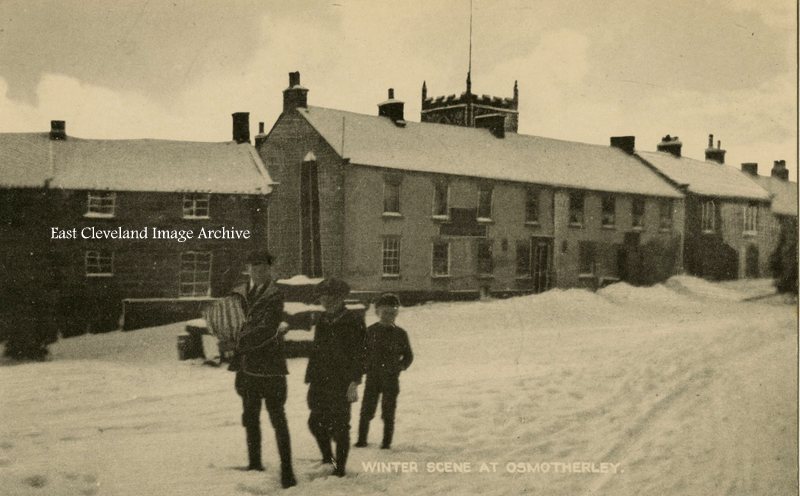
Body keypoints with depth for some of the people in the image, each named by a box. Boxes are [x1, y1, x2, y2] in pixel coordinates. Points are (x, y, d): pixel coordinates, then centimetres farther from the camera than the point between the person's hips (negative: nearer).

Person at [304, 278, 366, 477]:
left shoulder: (353, 320, -6)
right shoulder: (322, 320, 13)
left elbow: (358, 353, -10)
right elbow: (315, 351, 16)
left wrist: (354, 382, -16)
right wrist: (310, 379, 12)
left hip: (342, 383, -6)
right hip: (321, 381, 6)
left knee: (340, 426, -1)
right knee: (316, 422, 5)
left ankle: (340, 468, 10)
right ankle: (327, 458, 26)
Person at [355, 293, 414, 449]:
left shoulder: (400, 334, 2)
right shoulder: (370, 331, 3)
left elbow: (408, 356, 11)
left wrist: (401, 366, -2)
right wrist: (365, 365, -2)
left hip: (391, 378, 0)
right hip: (373, 376, 0)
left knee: (388, 413, 3)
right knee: (366, 410, 0)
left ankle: (387, 442, 14)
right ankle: (361, 439, 12)